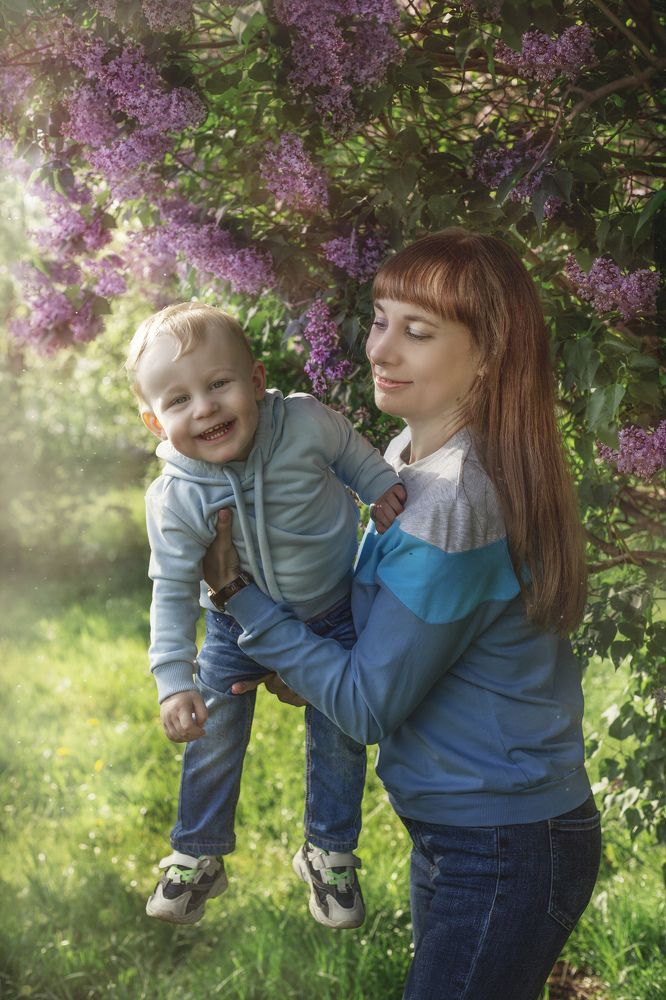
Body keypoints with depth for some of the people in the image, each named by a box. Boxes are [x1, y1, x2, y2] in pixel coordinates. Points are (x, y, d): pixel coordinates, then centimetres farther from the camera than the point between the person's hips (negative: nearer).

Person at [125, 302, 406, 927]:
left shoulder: (306, 422, -28)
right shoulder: (173, 500, -27)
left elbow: (350, 451, -3)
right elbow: (173, 590, -19)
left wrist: (382, 486, -9)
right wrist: (173, 680, -25)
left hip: (334, 613, 1)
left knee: (338, 739, 11)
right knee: (212, 737, 7)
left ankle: (330, 854, 35)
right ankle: (198, 857, 32)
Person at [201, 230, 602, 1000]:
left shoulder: (456, 504, -27)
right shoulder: (408, 458, 2)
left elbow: (371, 706, -20)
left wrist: (237, 593, -15)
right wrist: (306, 670, 2)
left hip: (506, 855, -9)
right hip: (458, 831, 9)